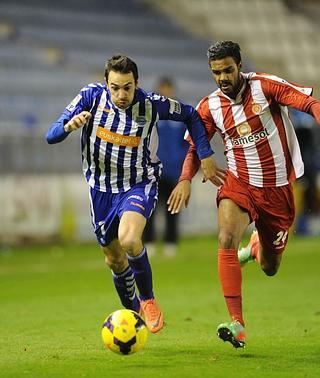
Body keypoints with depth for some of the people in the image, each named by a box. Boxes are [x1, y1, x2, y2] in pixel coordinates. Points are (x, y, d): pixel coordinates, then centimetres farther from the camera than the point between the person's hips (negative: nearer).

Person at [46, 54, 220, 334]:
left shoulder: (151, 104, -17)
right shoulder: (91, 96, -15)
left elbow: (190, 115, 2)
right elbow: (51, 136, -17)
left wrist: (205, 155, -3)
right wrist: (69, 125, -39)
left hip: (139, 184, -3)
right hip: (101, 188, 3)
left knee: (129, 239, -30)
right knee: (114, 259, 12)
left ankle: (148, 300, -5)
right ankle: (131, 312, 39)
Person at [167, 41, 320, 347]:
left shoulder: (265, 86, -11)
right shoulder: (209, 106, -3)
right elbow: (196, 148, 6)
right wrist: (185, 179, -12)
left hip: (278, 189, -1)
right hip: (239, 184, 1)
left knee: (269, 268, 10)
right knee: (227, 239, -30)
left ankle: (255, 246, 51)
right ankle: (237, 325, -28)